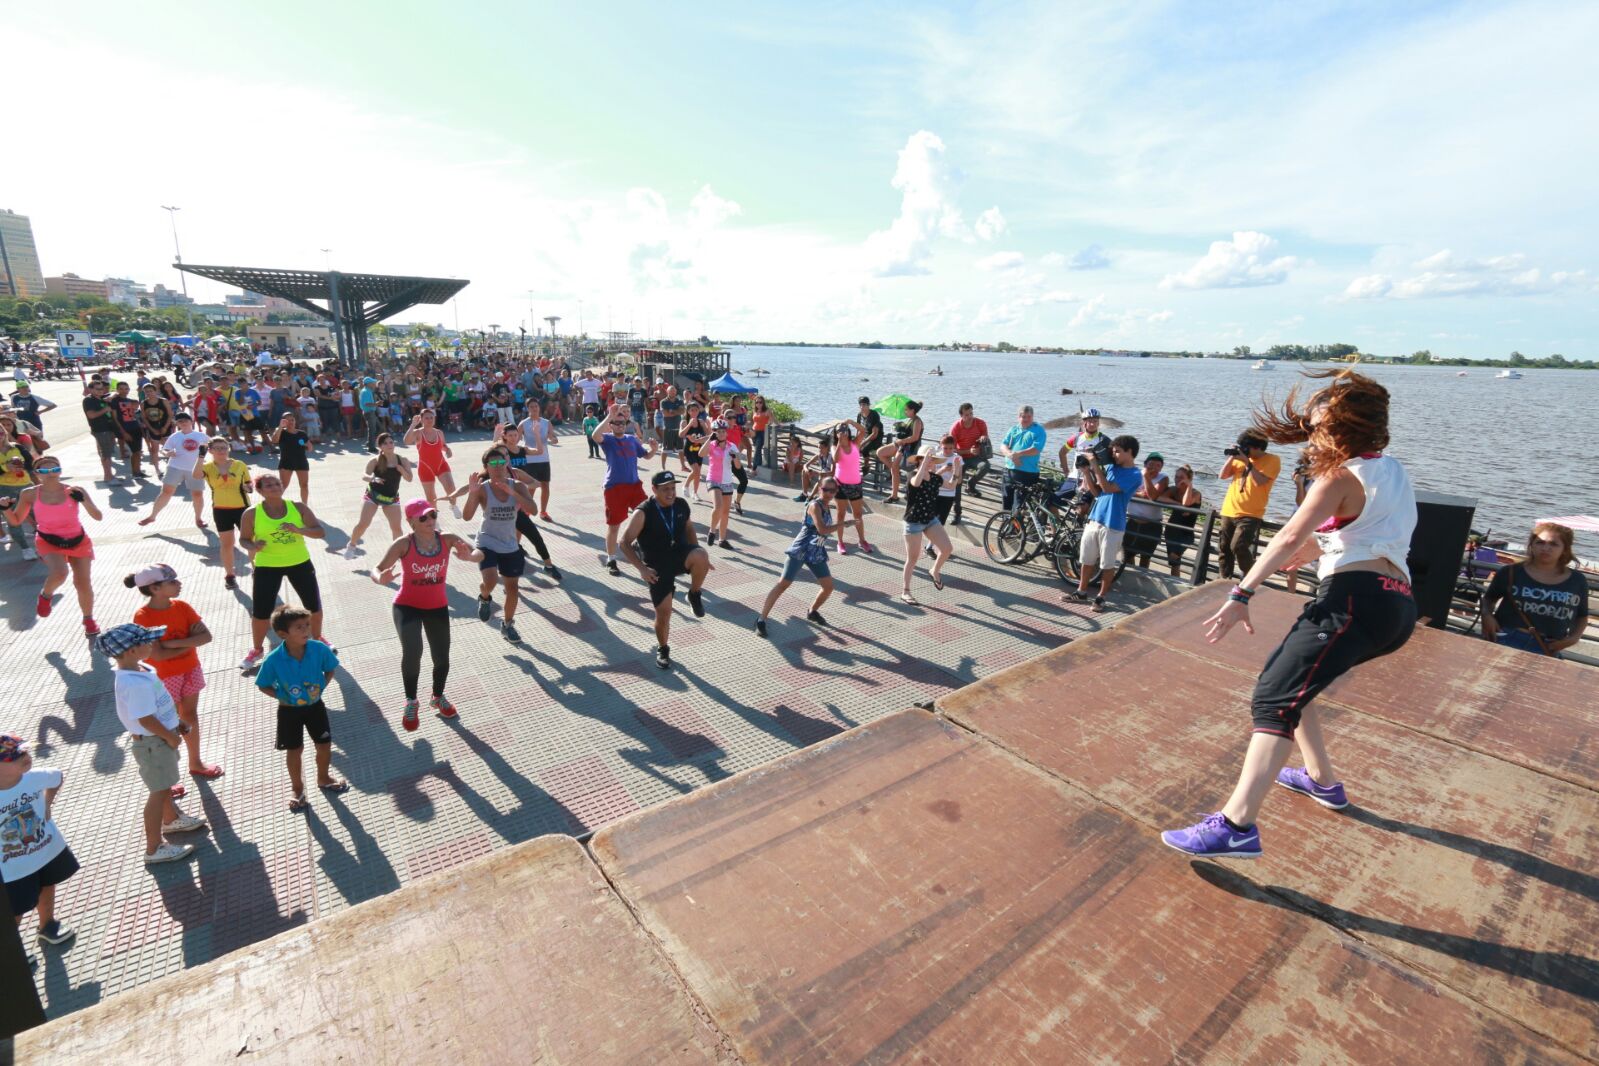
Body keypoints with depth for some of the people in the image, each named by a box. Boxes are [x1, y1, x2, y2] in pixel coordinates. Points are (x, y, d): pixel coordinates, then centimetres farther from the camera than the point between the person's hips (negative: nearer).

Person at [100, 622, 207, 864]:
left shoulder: (139, 670, 1)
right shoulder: (135, 683, -31)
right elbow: (146, 719, -27)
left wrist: (176, 722, 14)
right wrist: (171, 736, -15)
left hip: (160, 738, 10)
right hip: (152, 743, -10)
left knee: (165, 785, 28)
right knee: (159, 792, 1)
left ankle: (171, 819, 49)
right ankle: (154, 849, 13)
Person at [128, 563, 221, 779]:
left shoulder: (181, 606, -6)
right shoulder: (142, 616, -19)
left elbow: (206, 636, -12)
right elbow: (158, 654, -23)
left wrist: (174, 642, -23)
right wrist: (189, 642, -15)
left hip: (190, 669, 5)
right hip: (165, 676, -5)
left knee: (190, 716, 18)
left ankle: (195, 763, 34)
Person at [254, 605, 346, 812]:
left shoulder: (319, 649, -21)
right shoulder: (273, 660, -24)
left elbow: (331, 669, -1)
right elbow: (263, 686, -7)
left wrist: (321, 687, -10)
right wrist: (282, 697, -17)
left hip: (315, 706, 2)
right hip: (289, 711, -2)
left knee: (325, 744, 13)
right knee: (294, 750, 12)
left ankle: (324, 778, 39)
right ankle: (297, 787, 36)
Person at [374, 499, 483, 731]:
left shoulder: (448, 539, -15)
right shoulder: (404, 544, -20)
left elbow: (479, 555, -22)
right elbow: (377, 570, -20)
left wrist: (469, 556, -45)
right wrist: (381, 579, -43)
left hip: (437, 607, 3)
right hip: (407, 605, -3)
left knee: (442, 658, 9)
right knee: (412, 652, -25)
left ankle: (438, 697, 42)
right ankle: (411, 702, 3)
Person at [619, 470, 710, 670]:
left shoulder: (682, 505, -5)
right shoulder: (643, 513, -17)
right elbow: (625, 542, -13)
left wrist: (698, 555, 8)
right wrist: (641, 568, -20)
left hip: (680, 553, 3)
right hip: (658, 566, -2)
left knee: (701, 557, -33)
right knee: (663, 612, -1)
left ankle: (695, 595, -4)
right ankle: (663, 649, 28)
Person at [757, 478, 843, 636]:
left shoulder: (827, 507, 10)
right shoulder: (815, 505, -15)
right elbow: (822, 529, -27)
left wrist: (838, 526, 4)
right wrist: (841, 524, -19)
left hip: (817, 553, 8)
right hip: (801, 550, -8)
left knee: (828, 586, 10)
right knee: (783, 584, -10)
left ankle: (812, 612, 35)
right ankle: (762, 619, -7)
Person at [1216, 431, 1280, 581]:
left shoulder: (1272, 460, -6)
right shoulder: (1242, 457, 12)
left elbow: (1259, 481, -19)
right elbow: (1222, 476, 10)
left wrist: (1247, 462, -17)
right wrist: (1231, 458, -1)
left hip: (1250, 514, -6)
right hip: (1229, 511, 6)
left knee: (1238, 546, -20)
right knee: (1224, 548, 9)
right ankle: (1225, 579, 22)